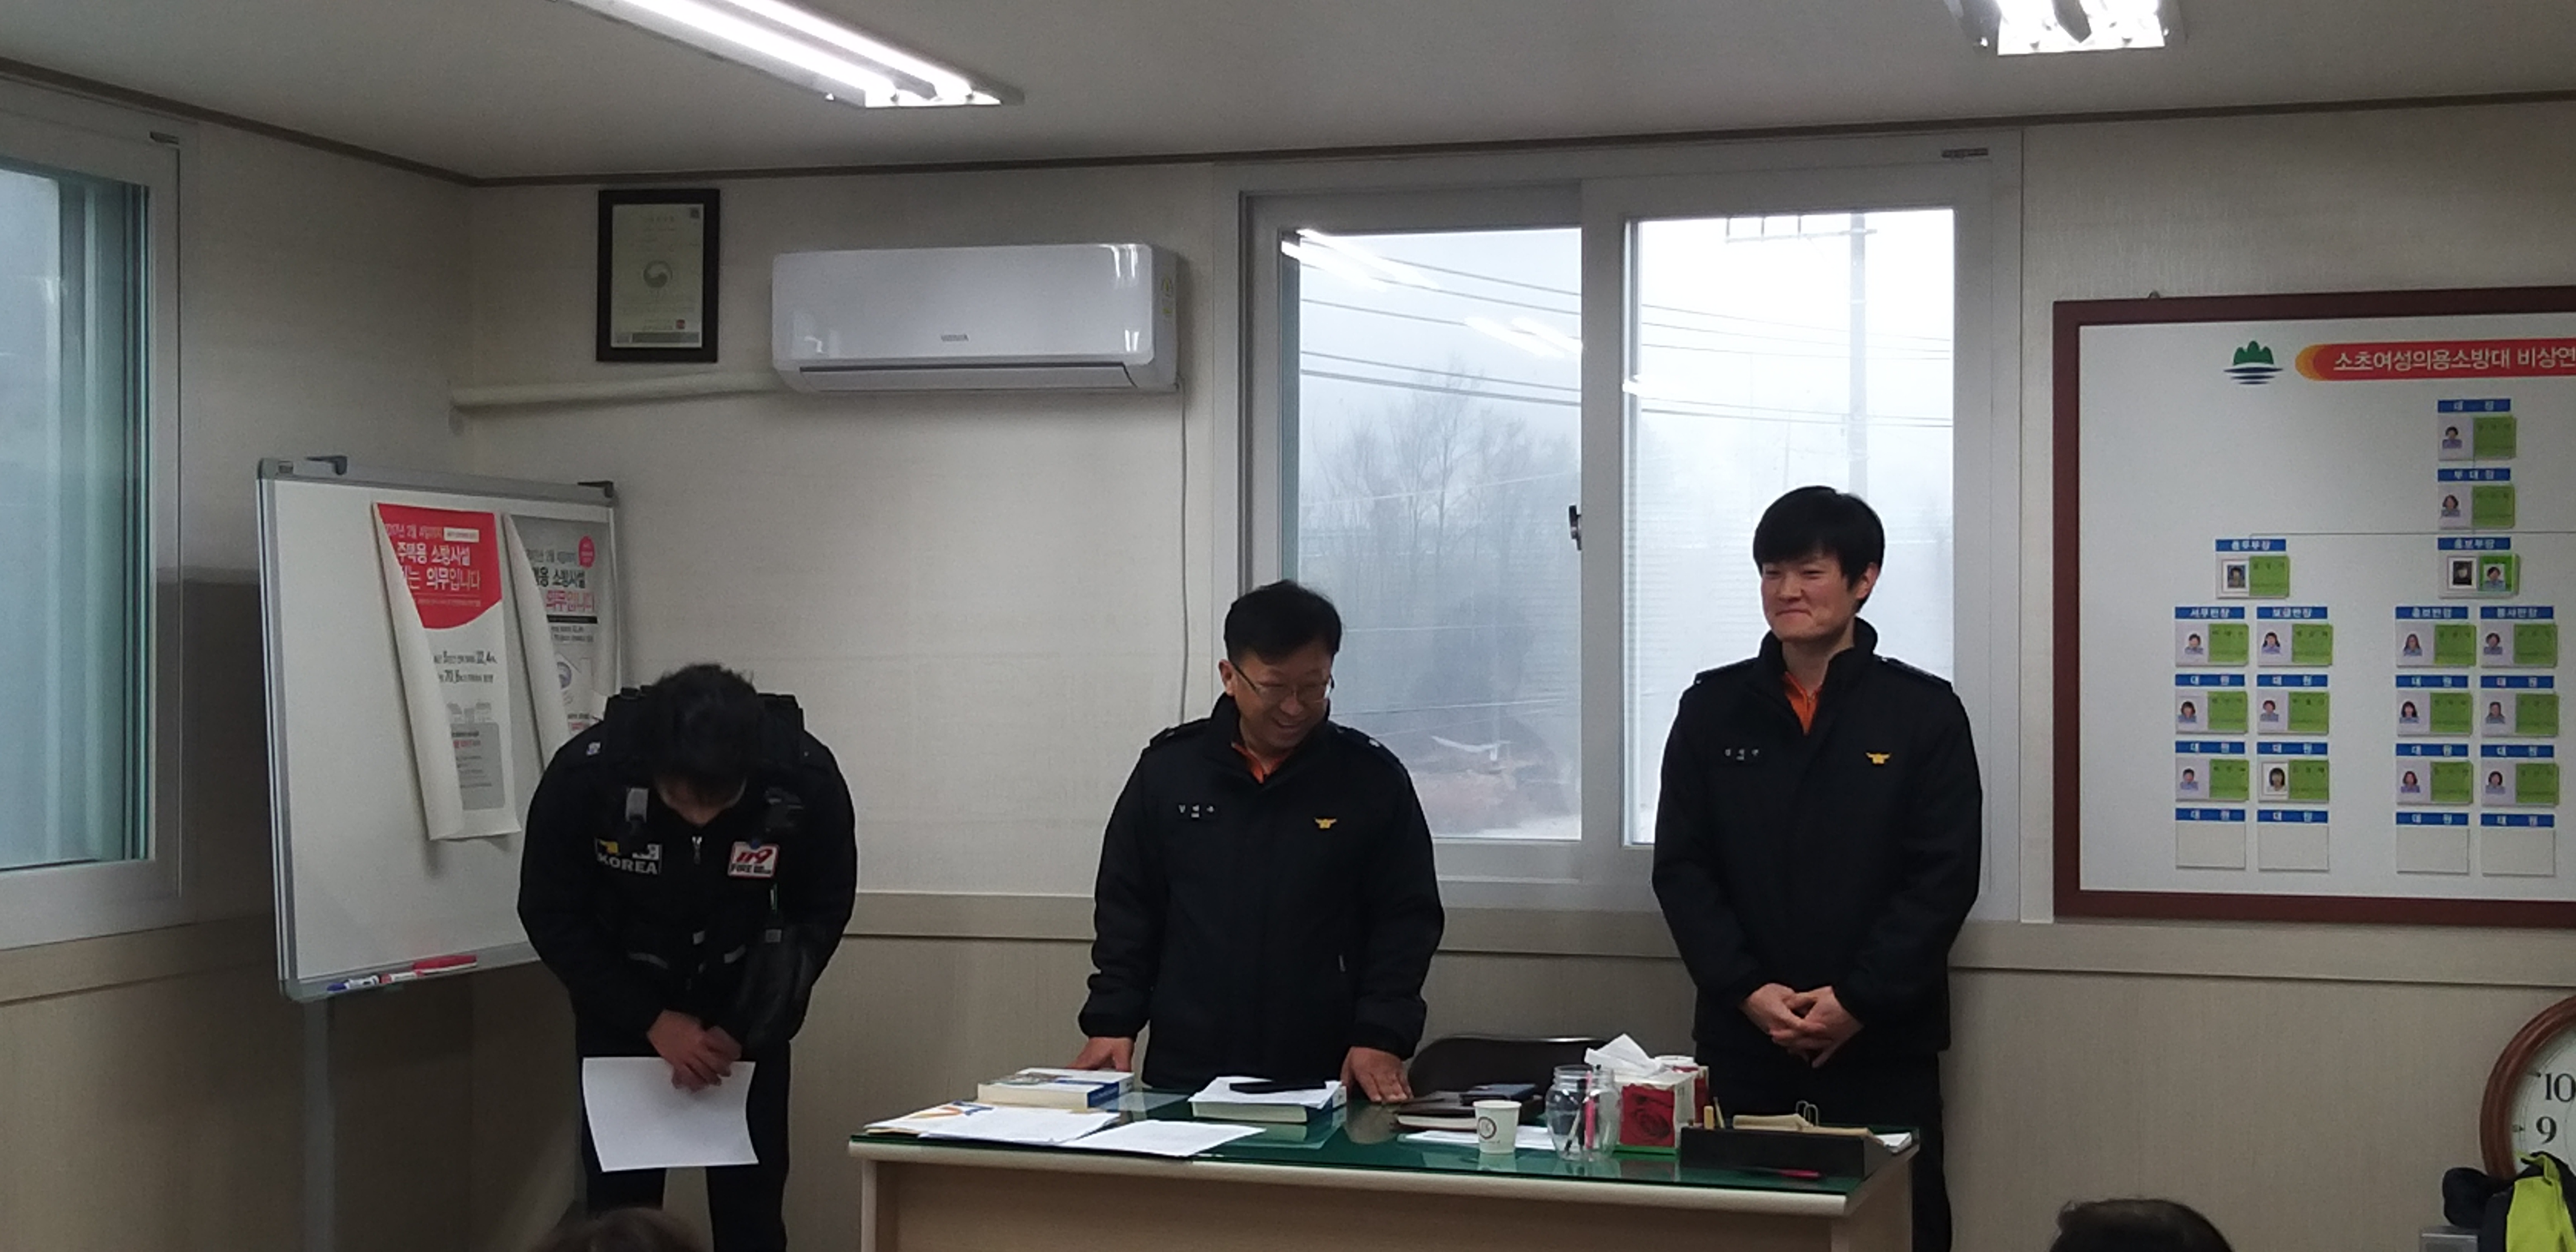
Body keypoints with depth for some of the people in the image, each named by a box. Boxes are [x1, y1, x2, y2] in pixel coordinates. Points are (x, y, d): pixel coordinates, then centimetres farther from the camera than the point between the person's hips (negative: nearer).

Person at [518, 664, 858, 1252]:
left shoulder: (806, 778, -28)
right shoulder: (585, 773, -30)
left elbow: (821, 911, -11)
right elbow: (551, 916, -15)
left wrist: (743, 1029, -20)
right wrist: (654, 1022, -21)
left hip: (745, 1005, 1)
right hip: (623, 1001, 0)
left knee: (750, 1202, -1)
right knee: (620, 1199, -2)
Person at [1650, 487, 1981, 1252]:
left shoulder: (1923, 712, 1)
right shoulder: (1712, 709, 7)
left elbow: (1944, 876, -4)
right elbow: (1681, 868, 4)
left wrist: (1858, 1002, -13)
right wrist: (1747, 992, -9)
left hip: (1882, 1045, -2)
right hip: (1741, 1041, 2)